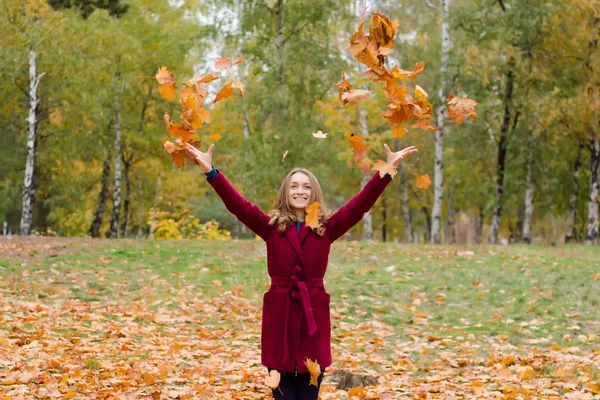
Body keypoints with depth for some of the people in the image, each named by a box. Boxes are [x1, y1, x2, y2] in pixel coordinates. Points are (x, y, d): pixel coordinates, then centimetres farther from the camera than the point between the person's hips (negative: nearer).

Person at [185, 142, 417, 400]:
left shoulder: (327, 228, 4)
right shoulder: (271, 226, 3)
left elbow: (360, 205, -5)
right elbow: (237, 205, -7)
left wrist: (387, 171, -15)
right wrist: (211, 171, -20)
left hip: (314, 314, 1)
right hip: (280, 313, -1)